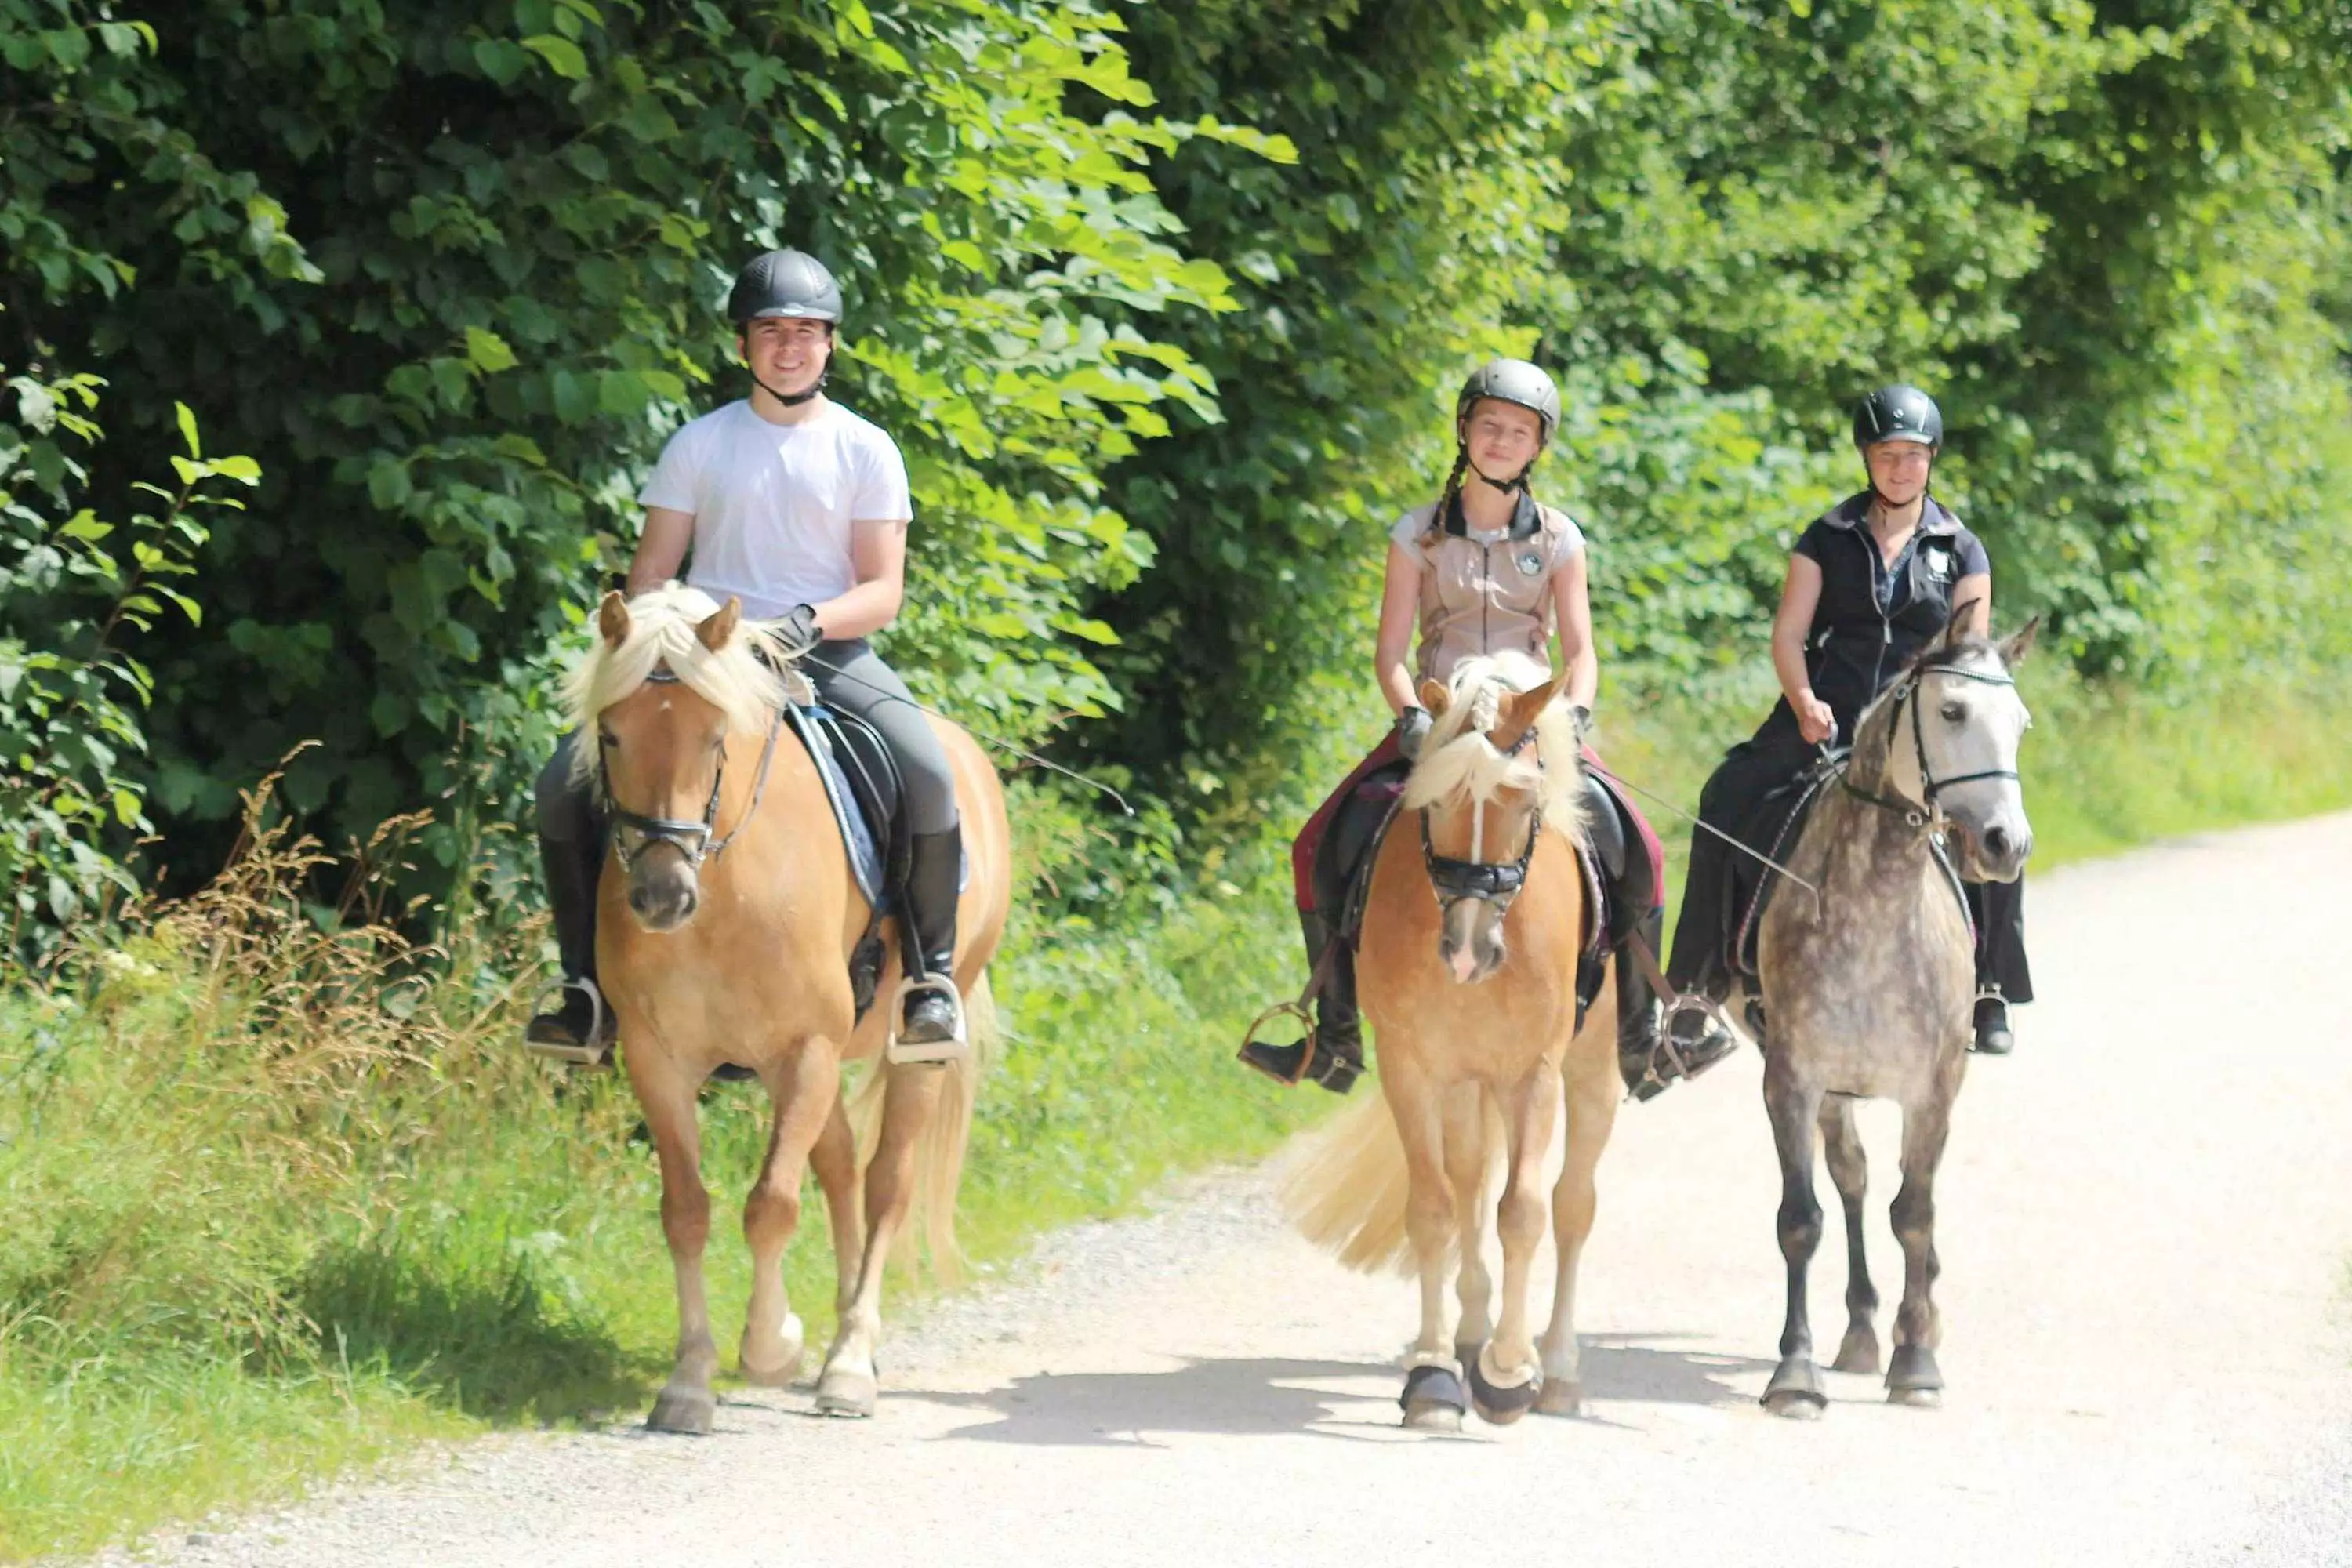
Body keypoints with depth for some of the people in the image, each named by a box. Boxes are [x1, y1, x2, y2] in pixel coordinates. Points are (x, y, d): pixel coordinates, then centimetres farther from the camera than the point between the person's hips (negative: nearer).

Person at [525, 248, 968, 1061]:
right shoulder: (699, 445, 10)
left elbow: (883, 591, 0)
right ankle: (589, 984, -8)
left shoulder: (865, 451, 5)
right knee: (566, 783, -18)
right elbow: (651, 573, 9)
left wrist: (811, 621, -21)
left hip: (829, 652, -2)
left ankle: (931, 971, -14)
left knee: (928, 775, -31)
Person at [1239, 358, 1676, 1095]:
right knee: (1326, 848, -17)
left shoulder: (1558, 538, 5)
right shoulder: (1419, 534, 3)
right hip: (1436, 725, 0)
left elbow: (1580, 653, 3)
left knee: (1633, 850, -20)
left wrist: (1572, 718, -16)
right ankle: (1337, 1037, -6)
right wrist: (1414, 719, -17)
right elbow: (1390, 652, 1)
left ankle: (1638, 1026, -3)